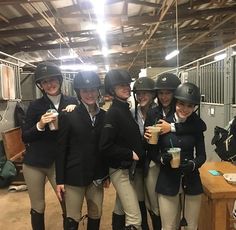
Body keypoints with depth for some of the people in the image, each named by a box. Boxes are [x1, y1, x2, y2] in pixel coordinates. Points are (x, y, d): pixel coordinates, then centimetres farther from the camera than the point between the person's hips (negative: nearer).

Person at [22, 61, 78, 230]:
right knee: (37, 207, 12)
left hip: (59, 163, 0)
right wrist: (39, 126, -19)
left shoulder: (72, 103, -2)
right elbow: (24, 137, -2)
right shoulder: (35, 105, -3)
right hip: (34, 163, 0)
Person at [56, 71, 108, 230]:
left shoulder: (104, 115, 3)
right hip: (74, 176, -3)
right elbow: (61, 149, -7)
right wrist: (59, 180, -8)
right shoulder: (69, 115, -8)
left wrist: (107, 173, 10)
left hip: (97, 176, 4)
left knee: (96, 217, 16)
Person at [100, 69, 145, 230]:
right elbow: (106, 147, -22)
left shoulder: (126, 109, 9)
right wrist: (131, 154, -17)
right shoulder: (113, 112, -17)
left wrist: (139, 153, 3)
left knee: (122, 210, 20)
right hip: (121, 170, -8)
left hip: (130, 168, 8)